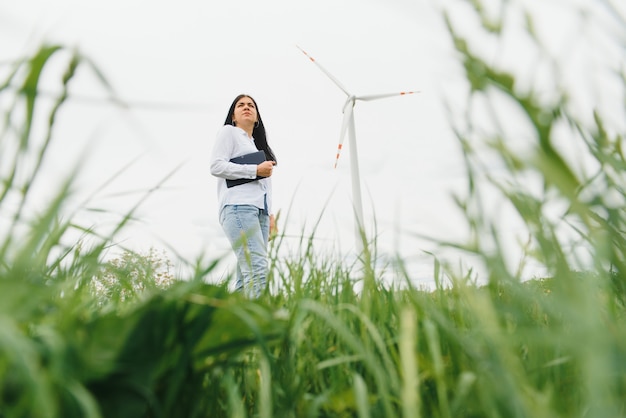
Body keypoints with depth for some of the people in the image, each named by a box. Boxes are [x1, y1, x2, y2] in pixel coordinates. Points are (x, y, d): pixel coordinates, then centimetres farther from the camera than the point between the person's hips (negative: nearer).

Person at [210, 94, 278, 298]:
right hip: (239, 207, -7)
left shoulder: (258, 144, 31)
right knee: (257, 270, -23)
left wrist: (270, 214, 17)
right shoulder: (229, 132, 11)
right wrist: (255, 170, -7)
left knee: (246, 276, -3)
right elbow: (216, 166, -4)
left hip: (259, 210, 7)